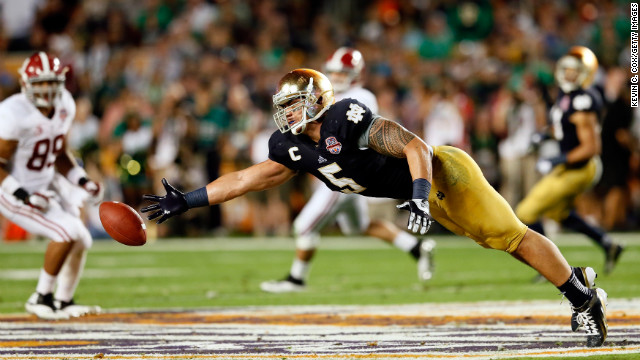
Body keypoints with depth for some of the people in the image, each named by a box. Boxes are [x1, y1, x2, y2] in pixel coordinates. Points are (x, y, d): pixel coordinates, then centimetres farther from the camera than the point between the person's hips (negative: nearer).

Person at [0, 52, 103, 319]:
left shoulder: (64, 107, -2)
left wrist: (82, 182, 0)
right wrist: (24, 197, -28)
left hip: (46, 185, 8)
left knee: (81, 242, 8)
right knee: (68, 232, -21)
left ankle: (63, 301, 29)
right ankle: (41, 298, -5)